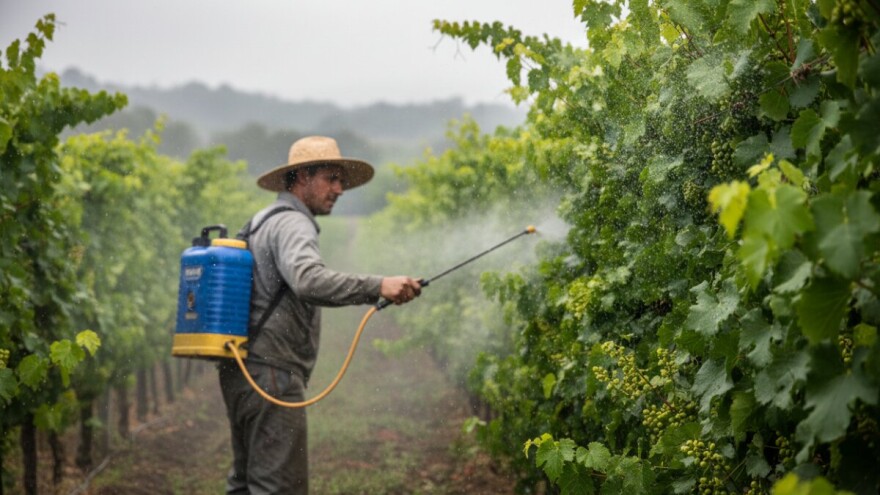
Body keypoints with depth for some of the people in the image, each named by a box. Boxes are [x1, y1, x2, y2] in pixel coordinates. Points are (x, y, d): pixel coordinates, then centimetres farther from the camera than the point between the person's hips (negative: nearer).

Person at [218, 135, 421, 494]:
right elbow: (308, 280, -31)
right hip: (272, 373, -11)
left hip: (243, 371, 11)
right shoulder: (291, 223, -12)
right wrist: (377, 287, -38)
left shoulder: (261, 222, 21)